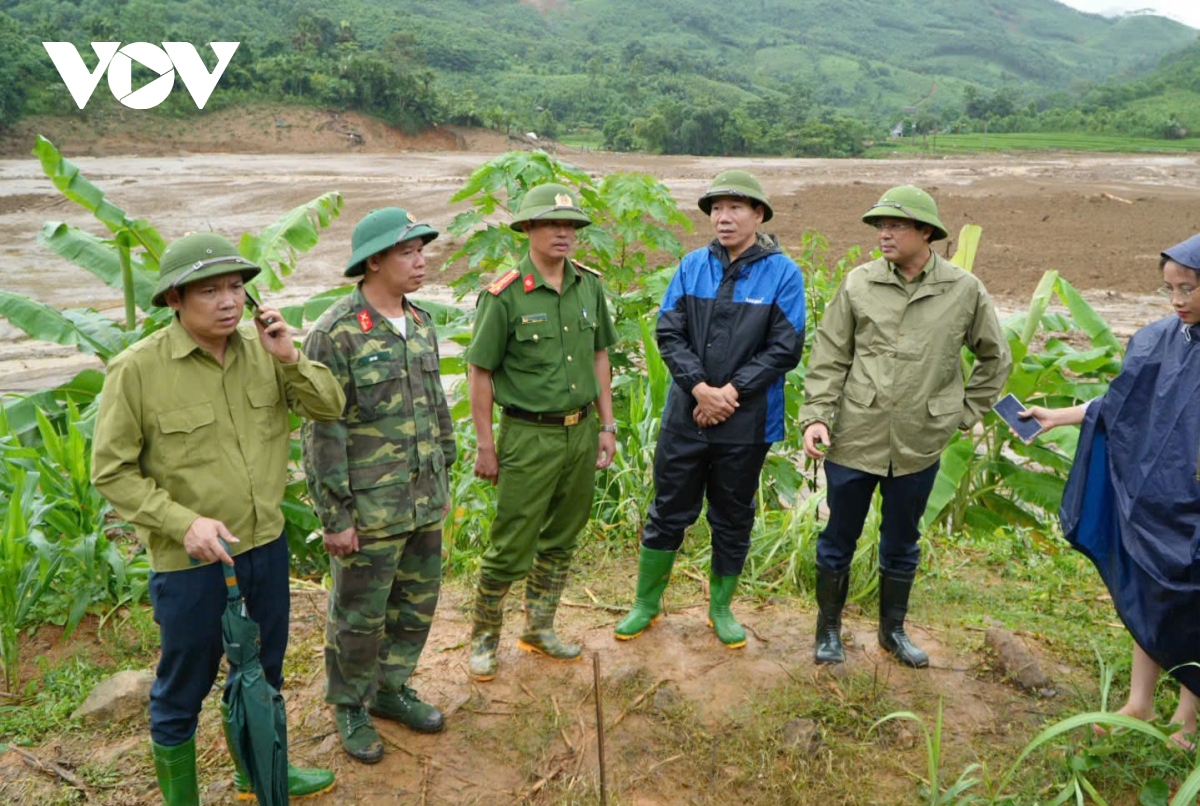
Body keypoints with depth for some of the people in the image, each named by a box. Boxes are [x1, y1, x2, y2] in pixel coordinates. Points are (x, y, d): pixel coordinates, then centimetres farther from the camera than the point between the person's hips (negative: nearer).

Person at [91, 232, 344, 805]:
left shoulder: (261, 347, -4)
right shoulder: (138, 368, -16)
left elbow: (329, 408, -2)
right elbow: (111, 471, -11)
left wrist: (291, 359, -19)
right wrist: (184, 523, -21)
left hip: (267, 545, 5)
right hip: (190, 562, -5)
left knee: (262, 670, 24)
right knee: (183, 687, 14)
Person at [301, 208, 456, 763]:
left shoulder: (421, 324, 5)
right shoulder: (335, 334, -17)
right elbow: (322, 432, -16)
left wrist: (443, 481, 15)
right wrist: (334, 518, -15)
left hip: (423, 504, 7)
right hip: (369, 510, -6)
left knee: (417, 604, 17)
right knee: (360, 615, 10)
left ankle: (391, 690, 39)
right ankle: (349, 707, 32)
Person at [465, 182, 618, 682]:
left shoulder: (589, 286, 4)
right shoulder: (504, 295, -13)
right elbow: (479, 373, -8)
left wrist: (607, 426, 10)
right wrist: (486, 447, -8)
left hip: (581, 431, 6)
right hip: (529, 436, -5)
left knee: (561, 541, 16)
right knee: (511, 547, 2)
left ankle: (539, 630, 33)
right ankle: (484, 638, 23)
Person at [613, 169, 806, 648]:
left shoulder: (782, 273, -6)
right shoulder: (693, 266, 0)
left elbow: (785, 350, -9)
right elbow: (668, 334, -3)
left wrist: (731, 392, -15)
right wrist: (701, 388, -15)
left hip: (747, 424, -1)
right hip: (685, 416, 2)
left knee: (733, 520, 14)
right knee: (668, 513, 12)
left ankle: (721, 609, 33)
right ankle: (646, 604, 29)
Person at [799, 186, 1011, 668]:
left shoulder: (965, 291, -2)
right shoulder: (859, 283, -3)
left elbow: (996, 358, 11)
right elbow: (829, 358, -1)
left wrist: (965, 413, 7)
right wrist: (816, 416, -10)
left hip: (919, 445, 1)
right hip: (854, 438, -1)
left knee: (902, 544, 17)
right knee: (838, 539, 11)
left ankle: (893, 631, 37)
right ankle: (829, 629, 30)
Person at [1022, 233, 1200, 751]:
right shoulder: (1158, 339, -1)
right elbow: (1119, 404, 8)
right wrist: (1055, 417, 6)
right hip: (1149, 496, 4)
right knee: (1146, 599, 14)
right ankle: (1140, 704, 30)